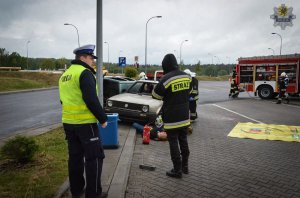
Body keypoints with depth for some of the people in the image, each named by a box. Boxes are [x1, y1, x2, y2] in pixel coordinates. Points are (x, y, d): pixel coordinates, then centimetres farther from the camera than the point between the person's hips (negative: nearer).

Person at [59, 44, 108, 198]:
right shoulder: (85, 73, -13)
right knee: (94, 157, 2)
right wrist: (103, 118, -12)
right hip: (85, 123, -8)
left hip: (68, 122, 9)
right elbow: (91, 100, -21)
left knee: (75, 156, 16)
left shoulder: (65, 75, 15)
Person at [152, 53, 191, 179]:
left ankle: (177, 170, 11)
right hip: (185, 116, 6)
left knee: (173, 143, 4)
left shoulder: (166, 79, -19)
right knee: (183, 141, 18)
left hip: (172, 118, -6)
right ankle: (185, 166, 29)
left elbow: (155, 95, -7)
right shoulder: (187, 76, 1)